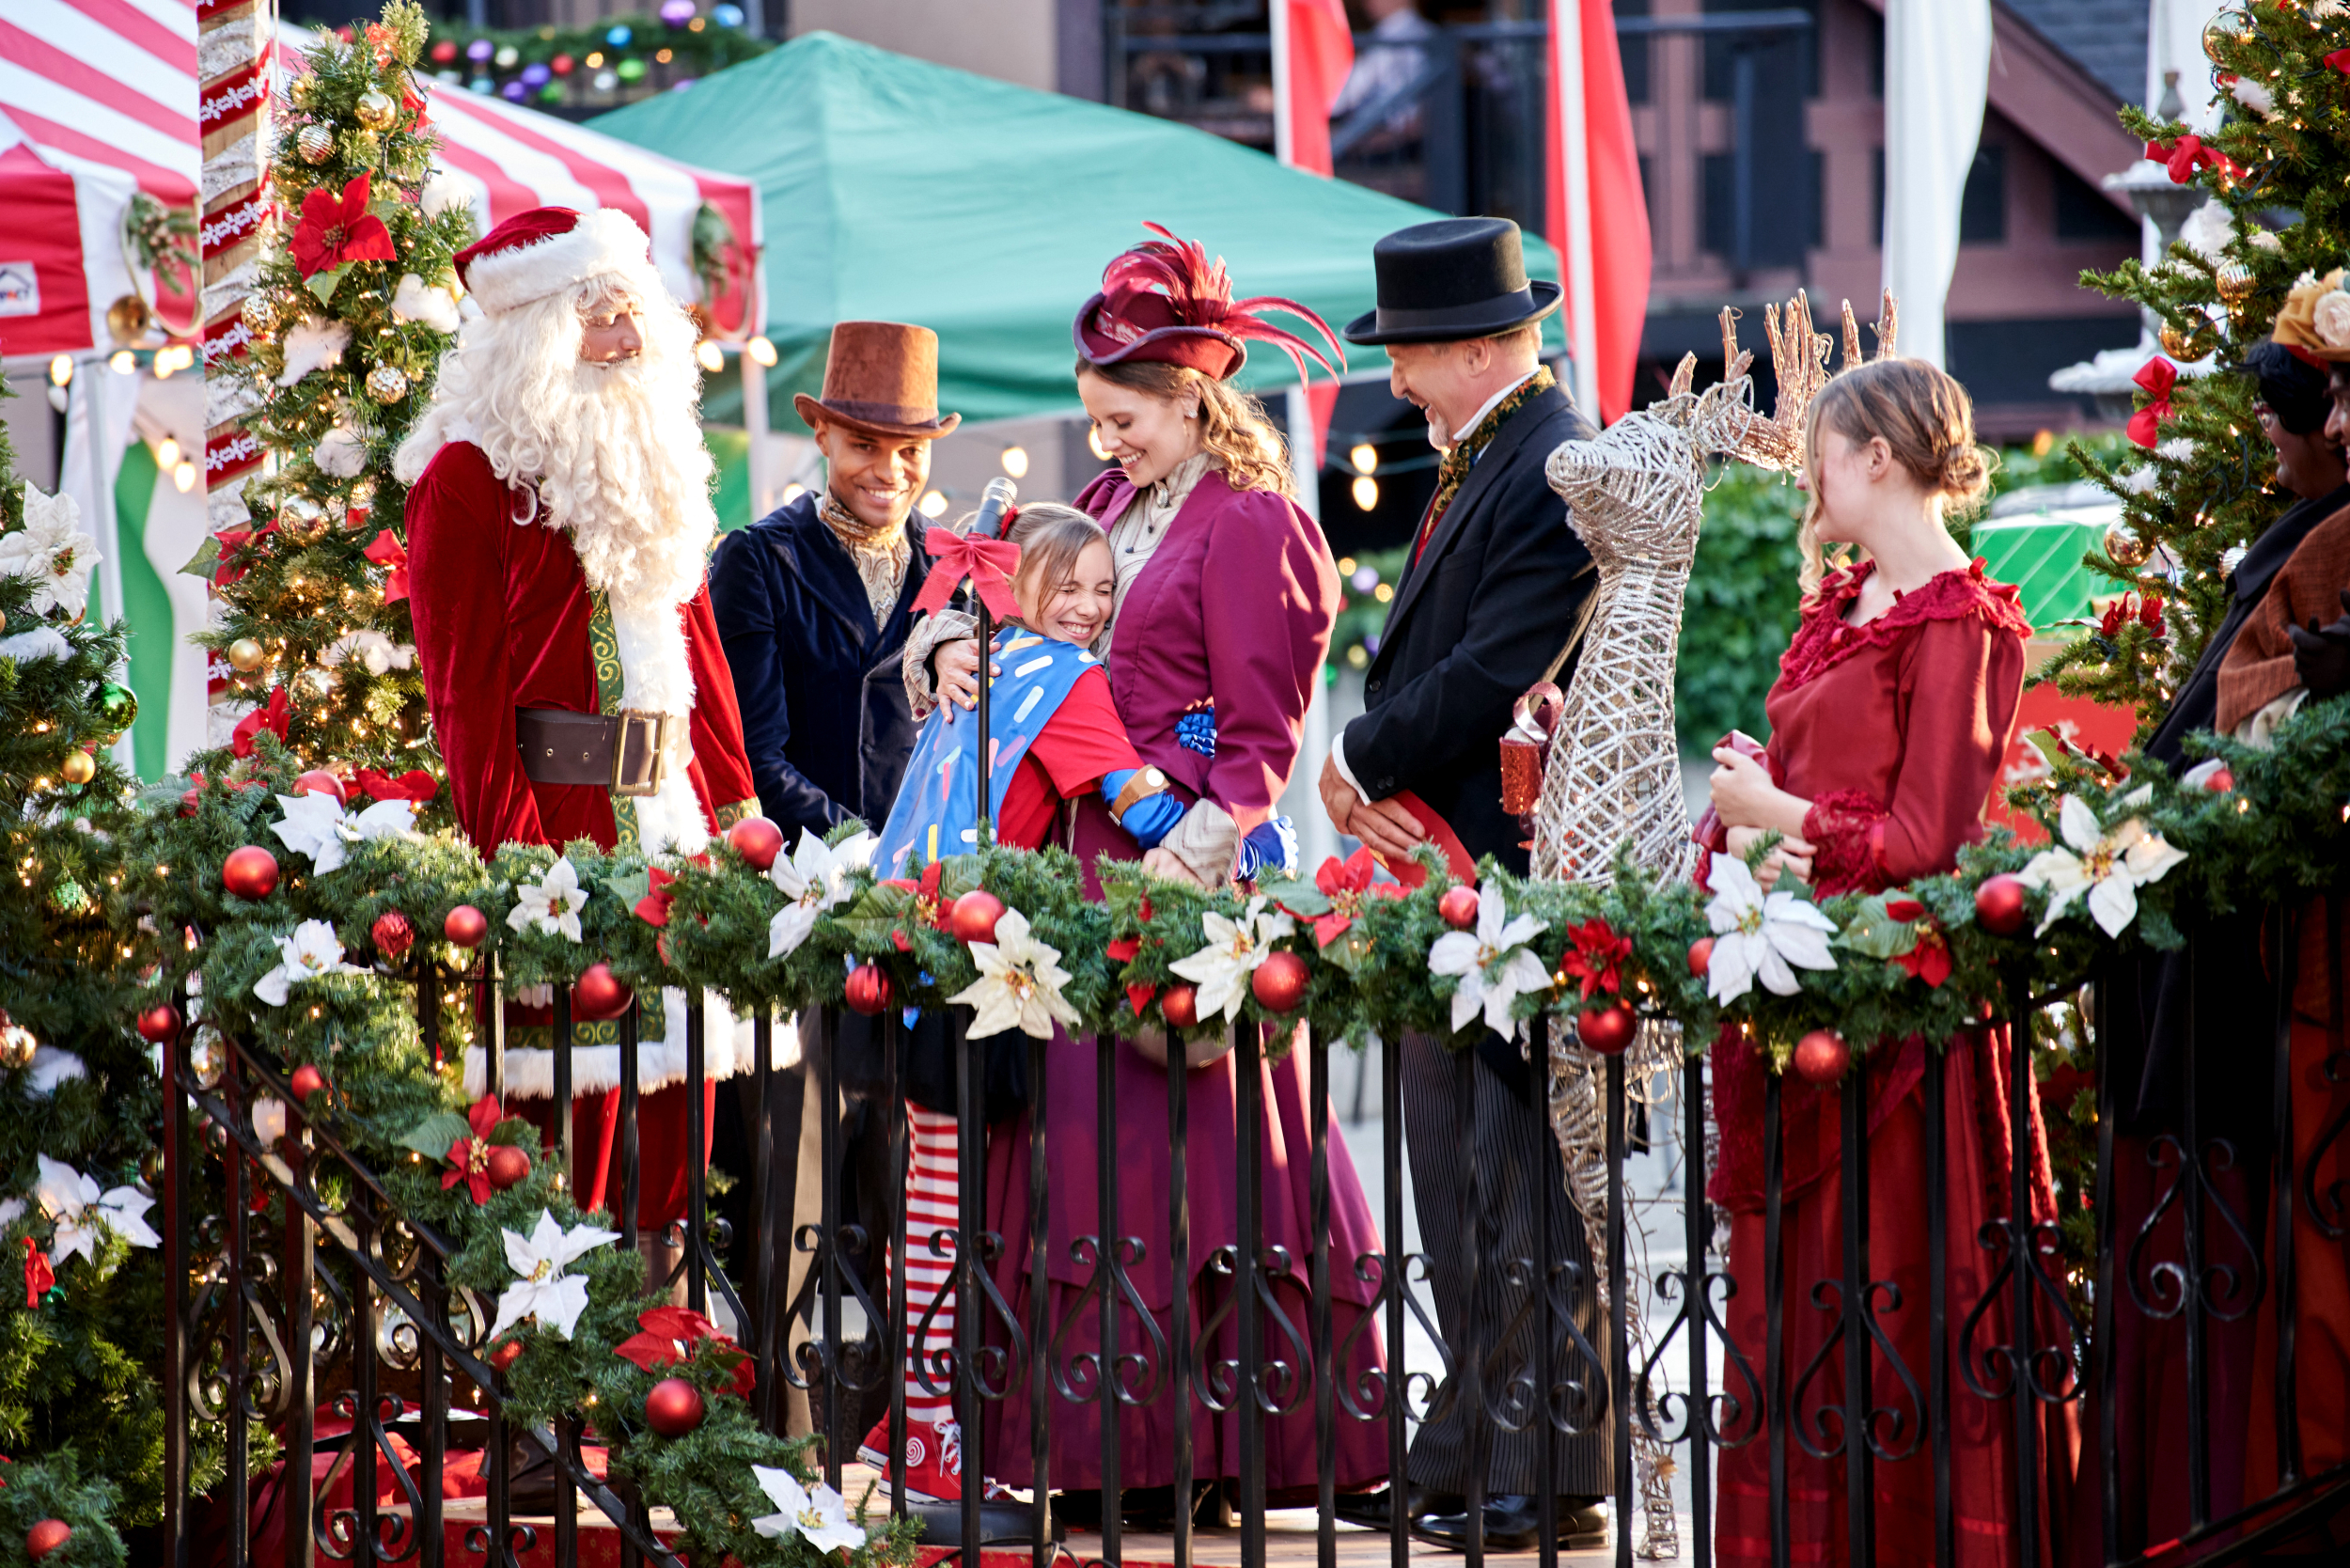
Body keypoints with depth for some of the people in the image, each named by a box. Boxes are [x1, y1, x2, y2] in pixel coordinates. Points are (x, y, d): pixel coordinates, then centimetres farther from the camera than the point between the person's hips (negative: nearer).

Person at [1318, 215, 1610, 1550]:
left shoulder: (1559, 472, -15)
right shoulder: (1481, 463, 16)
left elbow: (1496, 679, -20)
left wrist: (1365, 763, -9)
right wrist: (1372, 768, 3)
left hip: (1519, 873, -10)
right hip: (1448, 863, 10)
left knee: (1527, 1179, -6)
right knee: (1461, 1182, 12)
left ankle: (1556, 1478, -1)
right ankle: (1476, 1454, 18)